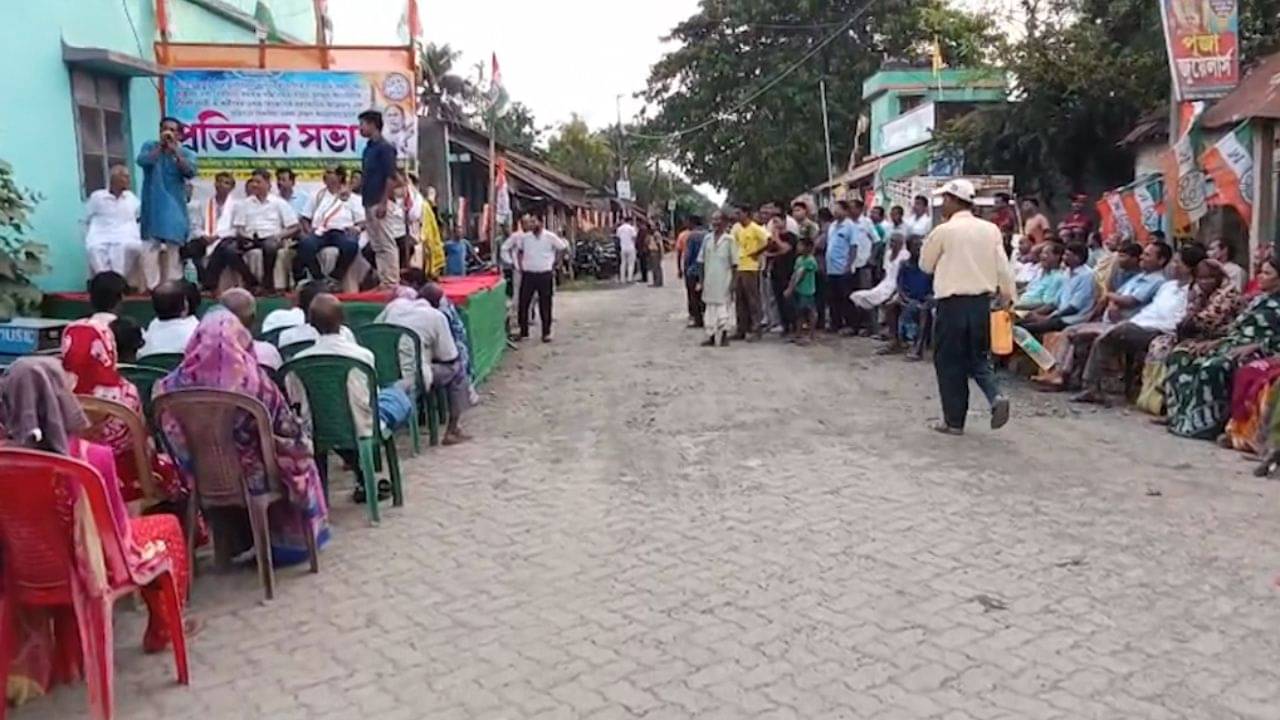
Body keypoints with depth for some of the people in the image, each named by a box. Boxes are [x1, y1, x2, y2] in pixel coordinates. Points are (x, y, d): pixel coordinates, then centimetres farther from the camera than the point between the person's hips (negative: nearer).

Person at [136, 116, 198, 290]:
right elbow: (142, 161, -14)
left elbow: (190, 172, -14)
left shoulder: (186, 153, 6)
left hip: (174, 205, 1)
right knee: (151, 245, -8)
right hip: (153, 204, 0)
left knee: (173, 246, 4)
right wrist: (160, 146, -14)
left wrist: (175, 150, -18)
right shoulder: (150, 146, 7)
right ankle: (153, 286, -7)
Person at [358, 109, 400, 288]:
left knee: (386, 244, -7)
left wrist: (383, 203, -20)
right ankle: (384, 281, 14)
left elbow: (391, 177, -16)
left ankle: (392, 282, -4)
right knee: (377, 245, 10)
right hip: (369, 203, 9)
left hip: (379, 203, -9)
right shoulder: (368, 147, 17)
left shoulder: (385, 147, -9)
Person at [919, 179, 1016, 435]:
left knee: (950, 362, 5)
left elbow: (926, 264, 3)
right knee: (979, 357, 18)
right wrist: (1009, 296, 10)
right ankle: (996, 397, -6)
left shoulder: (943, 231, -8)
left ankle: (954, 421, 9)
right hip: (982, 301, 5)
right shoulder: (990, 230, 4)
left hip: (953, 302, -4)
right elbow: (1003, 268, 2)